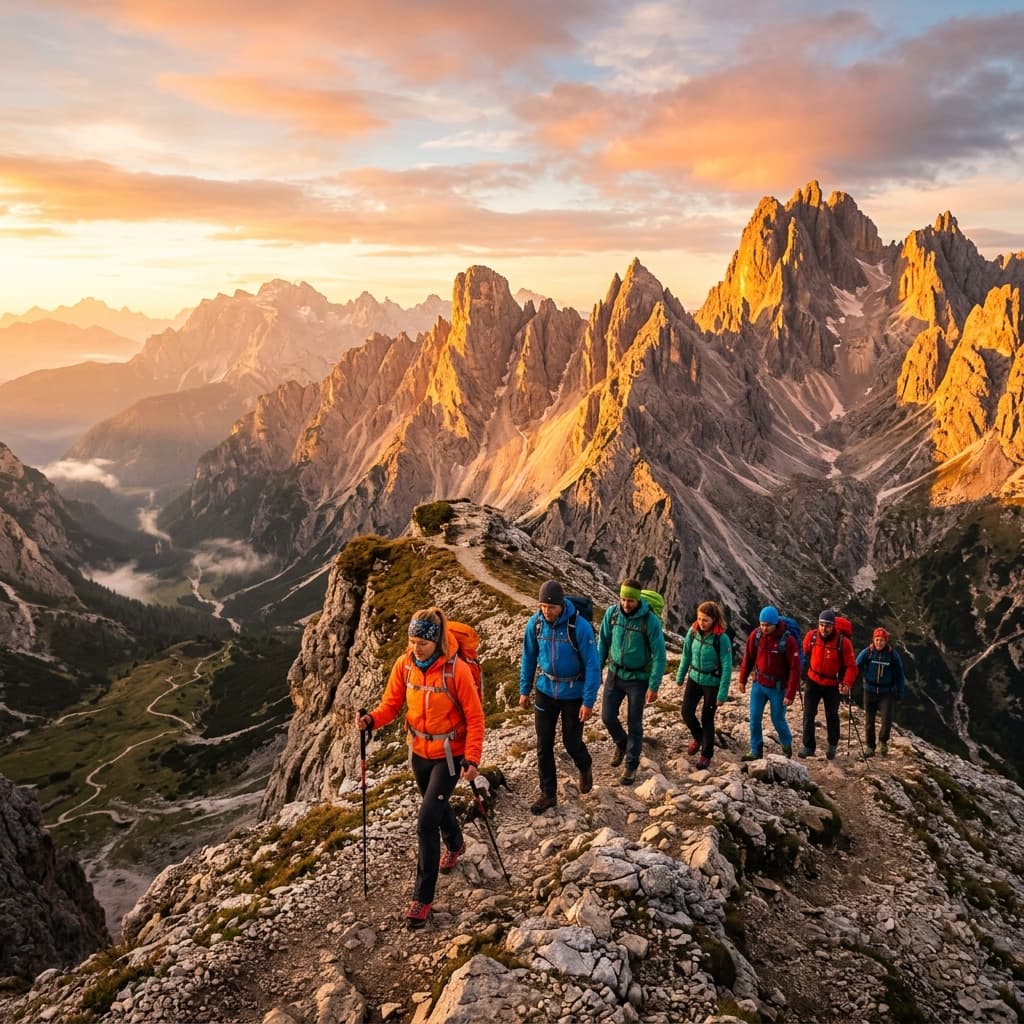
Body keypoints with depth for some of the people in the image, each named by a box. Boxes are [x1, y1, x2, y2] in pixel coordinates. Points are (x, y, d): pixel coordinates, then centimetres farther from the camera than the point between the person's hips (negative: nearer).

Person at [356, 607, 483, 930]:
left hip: (448, 755, -5)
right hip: (419, 752, 5)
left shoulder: (457, 669, -24)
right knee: (438, 806, 27)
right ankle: (454, 844, 60)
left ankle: (423, 897, 5)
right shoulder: (404, 665, -11)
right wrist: (372, 720, -24)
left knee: (427, 822, -10)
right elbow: (391, 704, -3)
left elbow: (475, 717, -17)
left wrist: (472, 759, -22)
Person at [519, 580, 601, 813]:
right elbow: (529, 658, 4)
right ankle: (548, 794, 21)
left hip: (574, 693, -3)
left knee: (571, 741, 8)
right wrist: (524, 690, 7)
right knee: (544, 744, 6)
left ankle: (585, 768, 42)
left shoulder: (580, 627, -23)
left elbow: (592, 666, -17)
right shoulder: (535, 623, -11)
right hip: (546, 690, 3)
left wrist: (588, 701, -17)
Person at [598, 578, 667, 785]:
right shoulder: (612, 613, -11)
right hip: (615, 674, 4)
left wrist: (653, 687, -15)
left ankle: (631, 765, 23)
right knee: (608, 716, 8)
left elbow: (659, 655, -16)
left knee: (634, 723, 5)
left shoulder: (650, 621, -22)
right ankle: (621, 744, 40)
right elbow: (603, 642, 3)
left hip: (638, 678, -4)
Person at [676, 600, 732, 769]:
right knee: (686, 712, 0)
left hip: (712, 683, -4)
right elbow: (686, 656, 6)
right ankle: (698, 737, 31)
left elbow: (727, 667, -17)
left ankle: (706, 755, 25)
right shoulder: (693, 631, -8)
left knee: (707, 718, 5)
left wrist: (722, 694, -16)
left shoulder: (722, 638, -21)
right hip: (694, 679, 4)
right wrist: (680, 677, 10)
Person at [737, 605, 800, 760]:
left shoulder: (788, 640, -21)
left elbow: (795, 669, -17)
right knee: (754, 718, 3)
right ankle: (756, 751, 18)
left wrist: (790, 694, -17)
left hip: (778, 688, -3)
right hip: (759, 684, 3)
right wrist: (742, 680, 9)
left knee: (778, 720, 9)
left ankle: (787, 745, 36)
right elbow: (748, 658, 4)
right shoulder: (756, 635, -9)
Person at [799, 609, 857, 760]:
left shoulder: (843, 642, -20)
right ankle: (808, 746, 4)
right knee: (808, 714, -4)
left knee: (832, 716, 11)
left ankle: (833, 744, 34)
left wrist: (847, 684, -28)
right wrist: (805, 671, 12)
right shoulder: (811, 636, -12)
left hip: (833, 685, -2)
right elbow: (804, 654, 8)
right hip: (813, 681, 2)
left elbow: (851, 666, -16)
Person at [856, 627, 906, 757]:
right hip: (870, 692, 1)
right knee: (869, 721, 10)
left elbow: (899, 675, 2)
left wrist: (901, 694, 3)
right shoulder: (866, 653, -9)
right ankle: (870, 746, 28)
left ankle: (883, 741, 18)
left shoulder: (893, 655, -7)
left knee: (887, 720, -12)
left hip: (887, 693, -1)